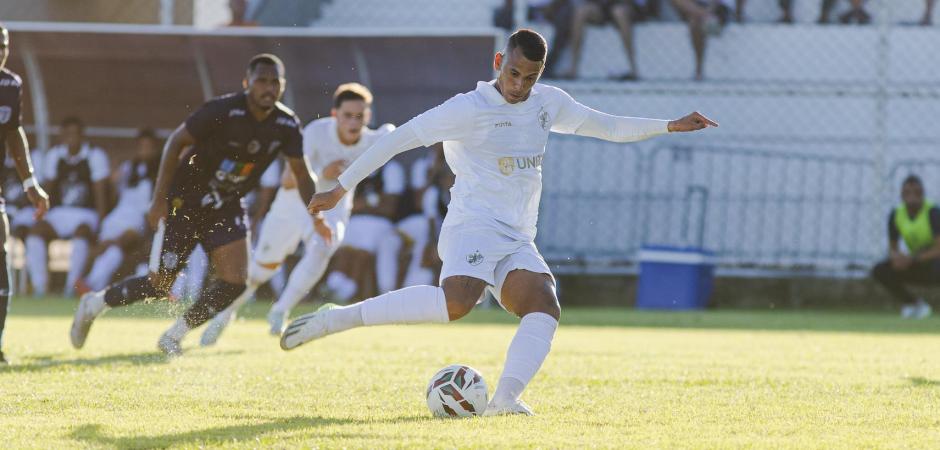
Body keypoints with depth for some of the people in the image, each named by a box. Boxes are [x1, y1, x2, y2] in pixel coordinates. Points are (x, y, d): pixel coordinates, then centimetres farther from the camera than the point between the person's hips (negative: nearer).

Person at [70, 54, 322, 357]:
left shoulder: (286, 125, -8)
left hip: (226, 208, 5)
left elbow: (301, 174, 4)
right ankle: (94, 304, 21)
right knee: (160, 284, -5)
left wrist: (316, 215, -10)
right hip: (185, 203, -5)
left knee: (234, 282, -13)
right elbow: (176, 142, -15)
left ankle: (174, 337, 6)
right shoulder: (223, 112, -24)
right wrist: (159, 200, -17)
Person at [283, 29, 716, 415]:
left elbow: (608, 126, 26)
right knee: (457, 301, -35)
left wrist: (671, 126, 19)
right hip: (473, 226, -7)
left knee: (545, 309, -21)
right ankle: (335, 319, -30)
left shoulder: (549, 103, 14)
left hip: (517, 241, 7)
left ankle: (505, 399, -35)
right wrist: (341, 188, -8)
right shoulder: (469, 109, -7)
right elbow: (399, 138, -7)